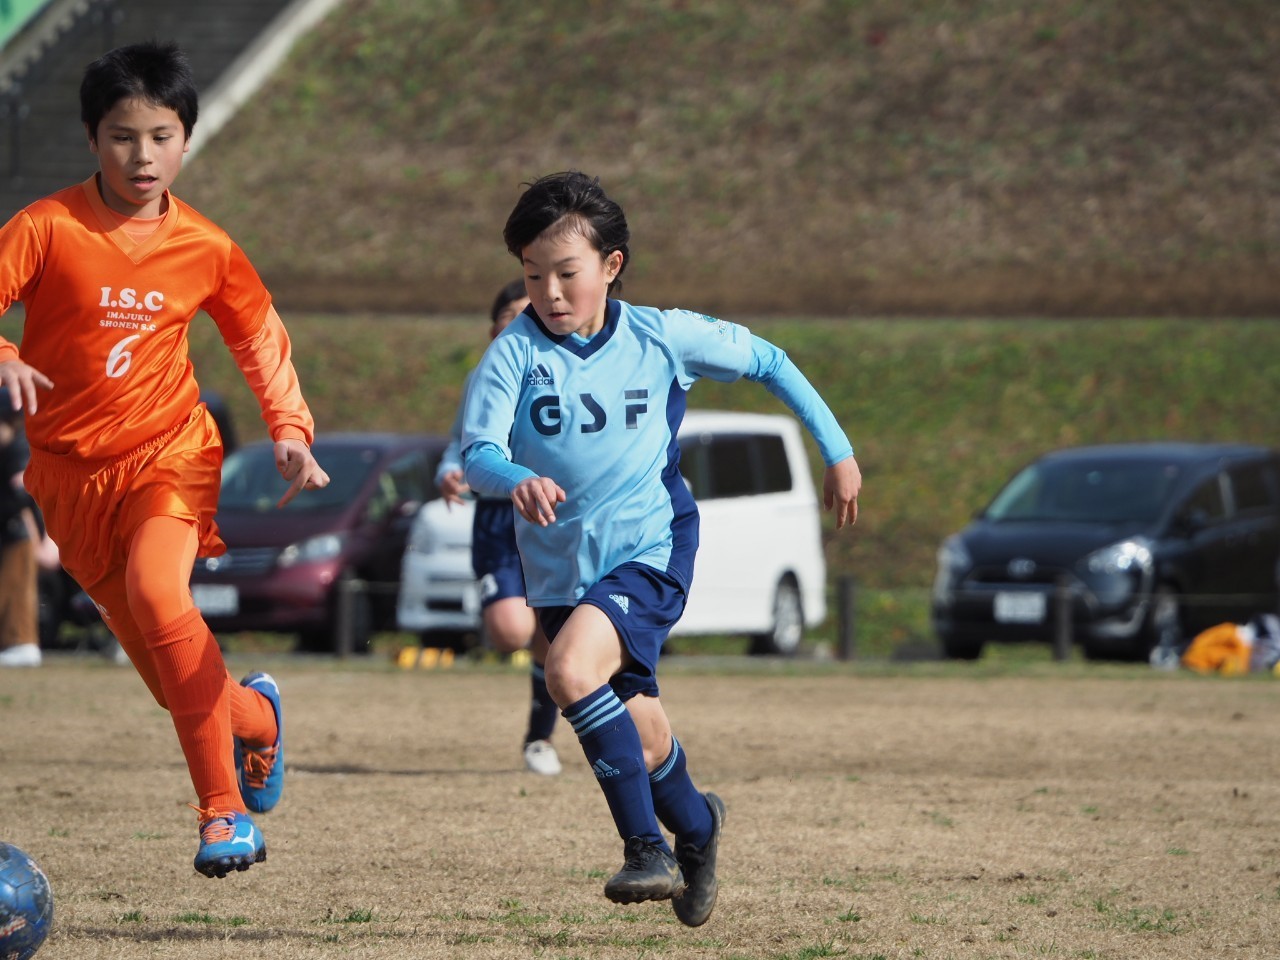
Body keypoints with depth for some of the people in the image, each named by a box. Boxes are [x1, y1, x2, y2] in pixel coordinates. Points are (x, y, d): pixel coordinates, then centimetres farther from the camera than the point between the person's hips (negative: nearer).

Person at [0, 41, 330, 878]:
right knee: (181, 688, 2)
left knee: (157, 590, -32)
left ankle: (224, 808, -27)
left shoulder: (206, 250, -2)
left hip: (169, 452, -1)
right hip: (73, 470, 1)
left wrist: (290, 430, 5)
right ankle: (255, 715, 39)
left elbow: (260, 335, 15)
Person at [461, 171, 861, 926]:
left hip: (649, 552, -3)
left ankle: (646, 846, -21)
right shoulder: (515, 354, -8)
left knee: (572, 667, -30)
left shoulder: (663, 338, -6)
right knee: (639, 738, 14)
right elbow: (477, 453, -18)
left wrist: (838, 451, 8)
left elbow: (768, 362, 8)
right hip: (560, 570, 3)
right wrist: (516, 479, -42)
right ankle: (694, 826, 47)